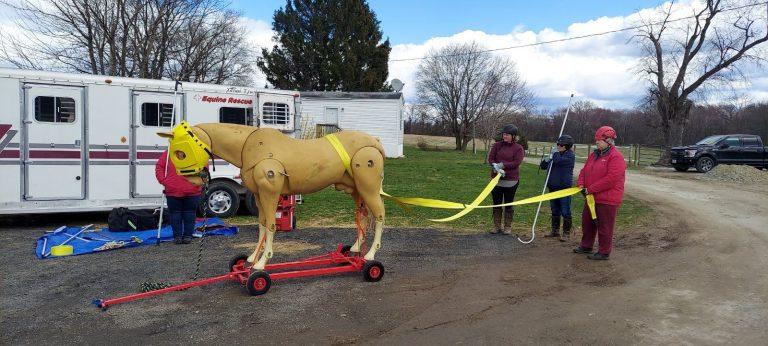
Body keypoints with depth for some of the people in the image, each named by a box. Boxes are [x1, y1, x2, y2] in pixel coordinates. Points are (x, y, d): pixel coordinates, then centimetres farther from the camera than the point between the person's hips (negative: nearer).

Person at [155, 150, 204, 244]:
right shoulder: (167, 154, 0)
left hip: (192, 192, -1)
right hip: (172, 192, 1)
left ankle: (188, 235, 20)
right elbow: (159, 167, 7)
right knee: (175, 214, 8)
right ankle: (177, 236, 19)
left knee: (189, 214, 8)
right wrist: (163, 180, -5)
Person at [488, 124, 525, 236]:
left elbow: (517, 162, -14)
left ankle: (508, 227, 16)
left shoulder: (518, 148, -3)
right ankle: (496, 226, 18)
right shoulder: (497, 145, 6)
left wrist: (502, 165, -21)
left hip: (511, 180, -3)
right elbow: (490, 158, -1)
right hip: (496, 179, 3)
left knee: (509, 204, 6)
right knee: (496, 203, 8)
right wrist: (496, 167, -19)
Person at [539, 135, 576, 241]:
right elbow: (542, 166, 16)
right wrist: (546, 160, -6)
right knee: (554, 211, 15)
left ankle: (566, 233, 7)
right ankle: (555, 231, 25)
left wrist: (554, 155, -6)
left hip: (564, 187, -7)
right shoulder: (556, 154, 12)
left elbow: (559, 161, -27)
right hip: (553, 187, 7)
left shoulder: (570, 155, -7)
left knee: (565, 212, -1)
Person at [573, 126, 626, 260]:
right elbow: (584, 171, 16)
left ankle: (604, 252, 14)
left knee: (604, 227, 1)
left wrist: (591, 189, -21)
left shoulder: (616, 157, -16)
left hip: (607, 200, -9)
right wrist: (581, 184, -4)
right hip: (592, 197, 9)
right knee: (587, 222, 18)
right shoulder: (594, 155, 12)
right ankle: (586, 246, 33)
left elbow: (611, 179, -24)